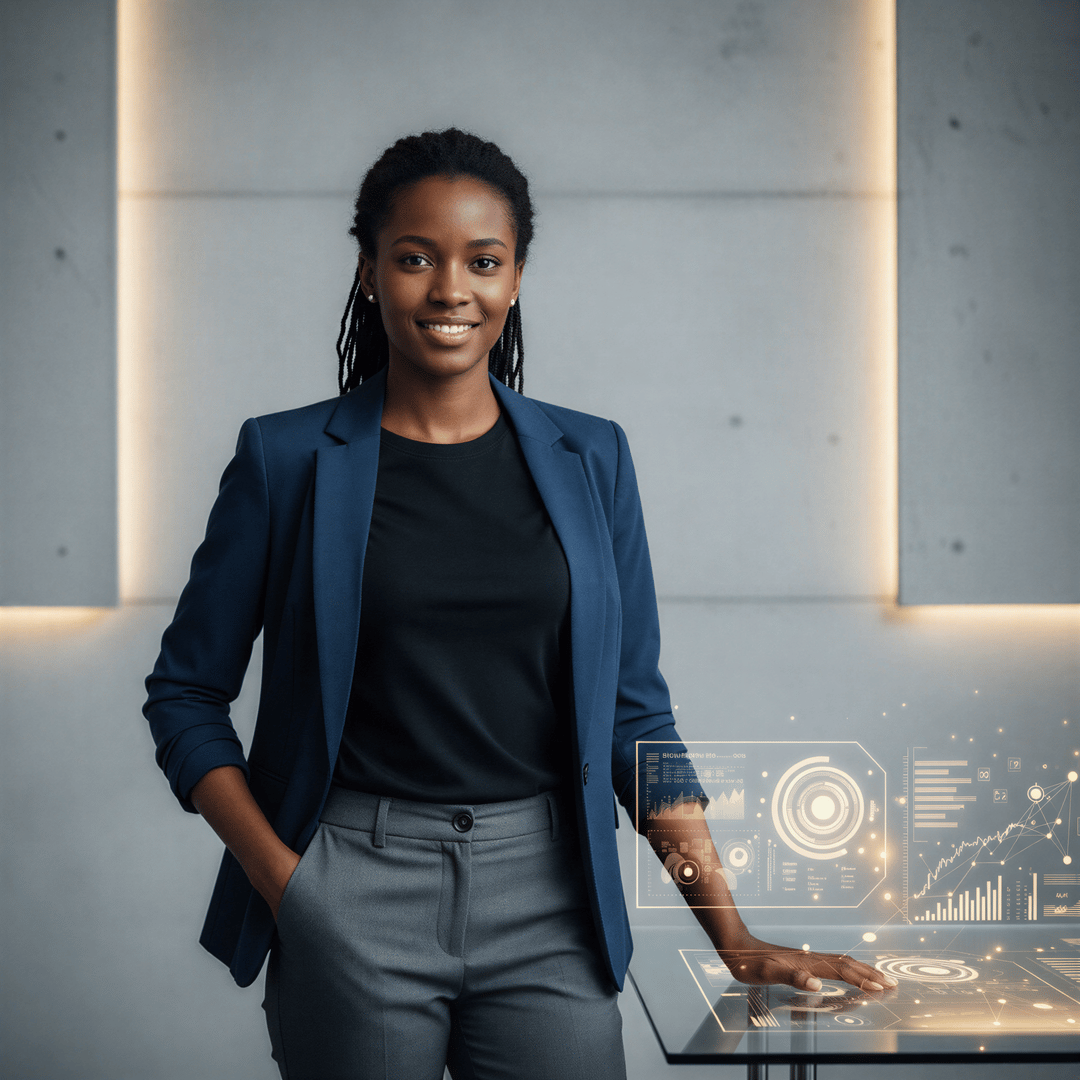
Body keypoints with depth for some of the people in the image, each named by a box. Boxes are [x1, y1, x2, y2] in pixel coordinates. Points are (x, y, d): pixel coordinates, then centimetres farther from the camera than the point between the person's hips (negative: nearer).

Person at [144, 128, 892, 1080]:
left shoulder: (589, 458, 6)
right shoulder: (288, 460, 0)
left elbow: (634, 712, 8)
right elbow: (186, 693, 4)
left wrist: (733, 937, 4)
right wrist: (278, 877, -8)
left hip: (547, 900, 2)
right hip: (353, 902, -1)